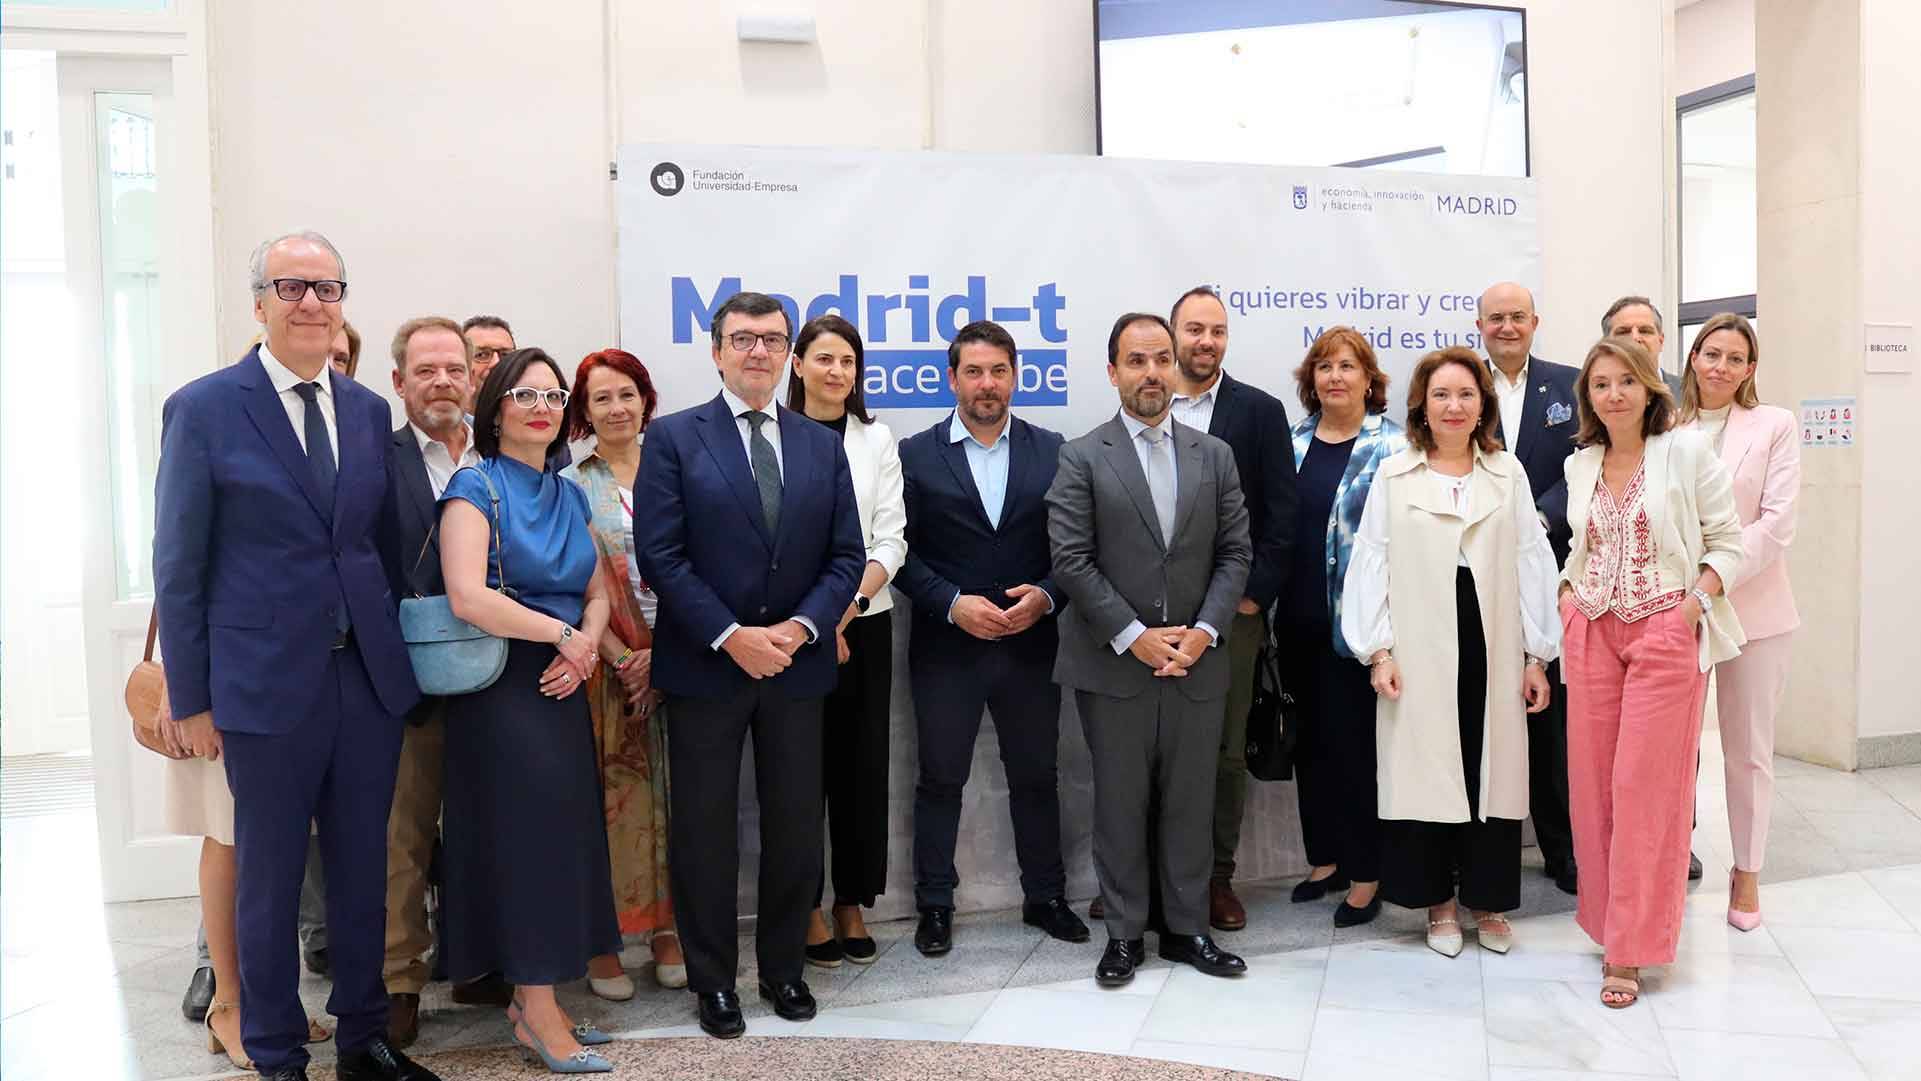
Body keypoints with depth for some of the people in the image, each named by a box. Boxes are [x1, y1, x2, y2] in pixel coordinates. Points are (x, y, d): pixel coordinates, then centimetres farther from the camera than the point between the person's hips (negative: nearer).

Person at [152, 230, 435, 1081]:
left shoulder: (370, 412, 8)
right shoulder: (203, 408, -5)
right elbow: (179, 565, -4)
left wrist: (396, 653, 7)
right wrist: (190, 697, -5)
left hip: (369, 678, 4)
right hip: (267, 683, -4)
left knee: (362, 869, 14)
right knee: (267, 877, 9)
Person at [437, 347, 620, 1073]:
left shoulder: (568, 495, 13)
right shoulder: (475, 486, -8)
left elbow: (596, 591, 12)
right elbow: (467, 596, -21)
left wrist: (588, 642, -9)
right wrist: (562, 634, -15)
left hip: (560, 685, 7)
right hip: (502, 684, -7)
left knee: (559, 833, 8)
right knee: (524, 831, -3)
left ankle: (533, 998, 20)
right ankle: (537, 1012, 8)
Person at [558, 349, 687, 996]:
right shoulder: (570, 489, 4)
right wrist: (622, 658, -12)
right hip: (607, 664, -2)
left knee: (674, 791, 6)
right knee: (612, 795, -1)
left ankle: (668, 929, 18)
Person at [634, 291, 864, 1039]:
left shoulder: (822, 445, 9)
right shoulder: (674, 438, -2)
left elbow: (847, 555, 4)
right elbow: (660, 556, -9)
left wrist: (801, 627, -11)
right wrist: (731, 636, -16)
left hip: (797, 664, 3)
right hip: (704, 666, -3)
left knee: (795, 825, 11)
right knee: (704, 829, 7)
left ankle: (784, 967, 28)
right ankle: (711, 979, 23)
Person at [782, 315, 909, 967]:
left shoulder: (876, 440, 8)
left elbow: (891, 539, 3)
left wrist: (848, 606, -10)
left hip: (865, 623, 3)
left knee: (861, 765, 6)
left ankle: (852, 905, 19)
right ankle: (806, 909, 15)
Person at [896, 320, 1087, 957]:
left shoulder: (1052, 452, 4)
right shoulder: (916, 455, 0)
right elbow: (901, 551, -3)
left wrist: (1046, 596, -13)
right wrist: (953, 604, -15)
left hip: (1030, 643, 2)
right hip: (946, 647, -1)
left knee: (1036, 776, 13)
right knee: (940, 779, 9)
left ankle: (1045, 897, 29)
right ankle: (934, 905, 24)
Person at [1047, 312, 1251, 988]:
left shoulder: (1214, 455, 9)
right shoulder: (1082, 458, -2)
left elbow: (1235, 553, 6)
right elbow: (1071, 561, -8)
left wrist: (1203, 632, -7)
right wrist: (1135, 636, -13)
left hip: (1197, 662, 3)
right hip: (1114, 664, -2)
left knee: (1191, 803, 10)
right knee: (1119, 804, 7)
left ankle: (1187, 928, 25)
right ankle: (1124, 934, 21)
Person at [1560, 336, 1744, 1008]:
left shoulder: (1687, 453, -3)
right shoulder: (1580, 466, 11)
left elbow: (1726, 540, -1)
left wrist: (1696, 602, -13)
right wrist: (1567, 596, 5)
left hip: (1666, 632, -4)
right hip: (1592, 633, 5)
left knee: (1643, 787, -4)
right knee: (1593, 783, 7)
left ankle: (1629, 950, 5)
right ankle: (1610, 921, 23)